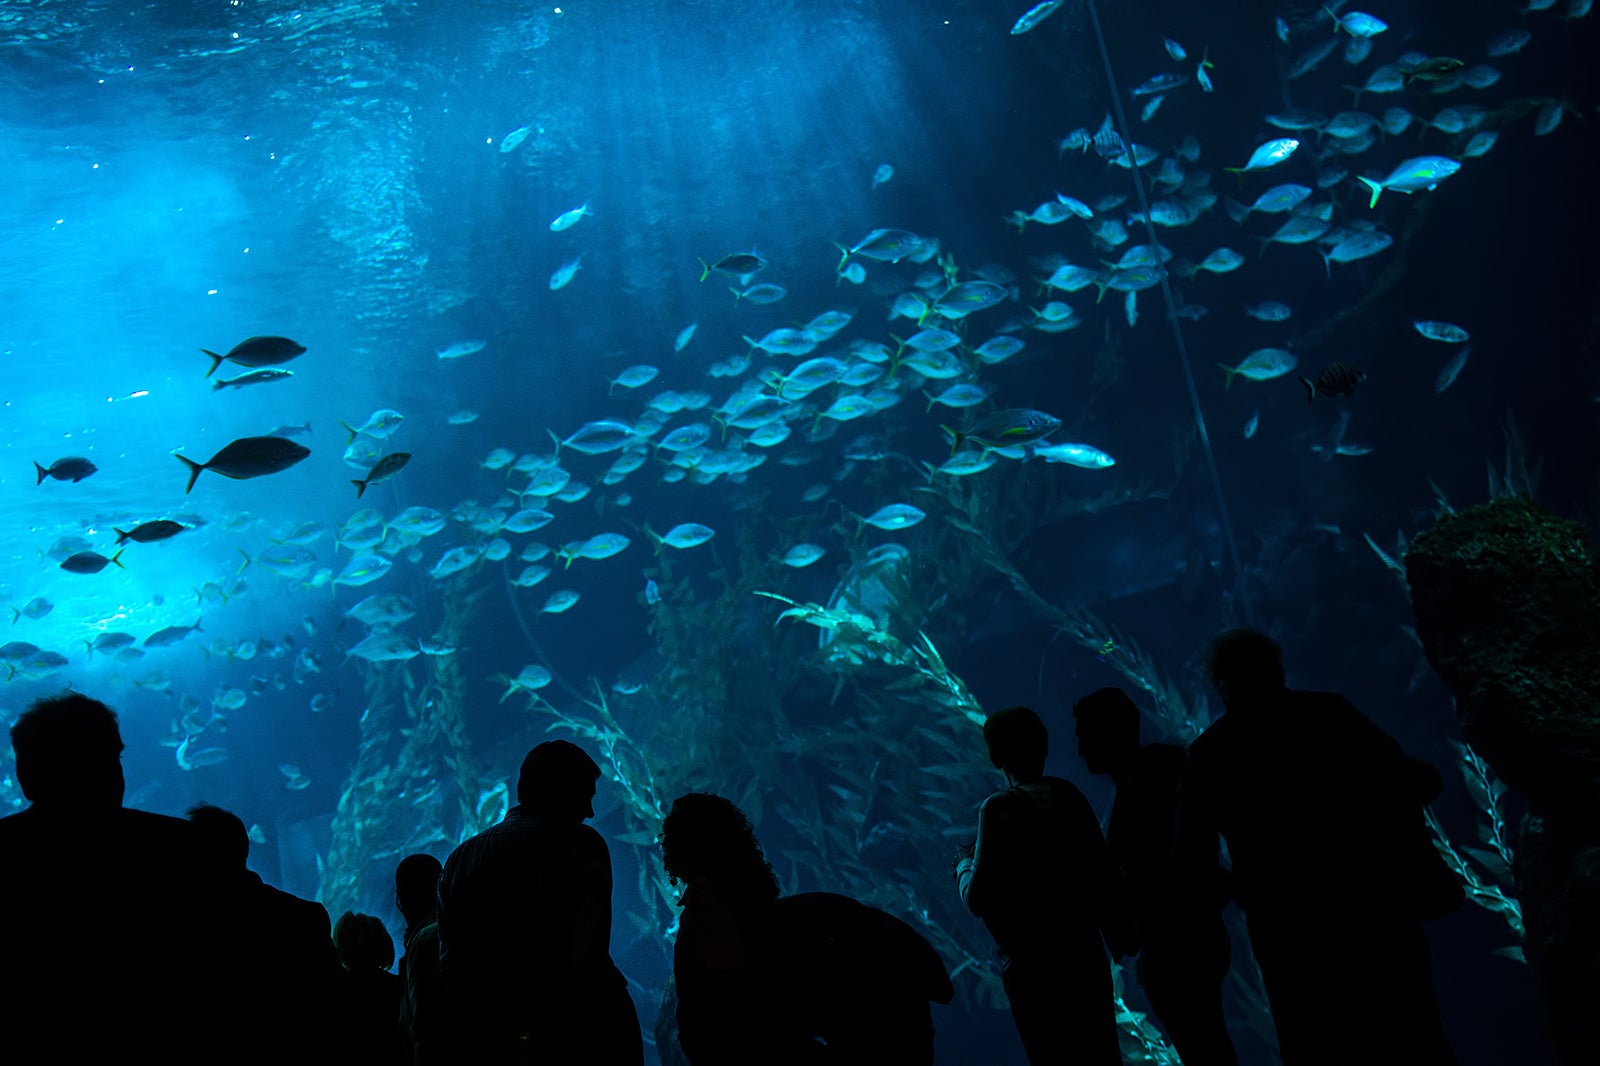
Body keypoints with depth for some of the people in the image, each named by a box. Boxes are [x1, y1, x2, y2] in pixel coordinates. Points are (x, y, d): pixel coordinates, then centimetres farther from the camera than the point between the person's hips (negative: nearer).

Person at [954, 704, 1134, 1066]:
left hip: (1032, 965, -5)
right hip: (1085, 953, 5)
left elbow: (979, 900, -15)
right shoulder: (1068, 795, 0)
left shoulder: (999, 809, -14)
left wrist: (963, 863, 6)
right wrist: (1120, 932, 19)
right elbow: (1102, 871, 6)